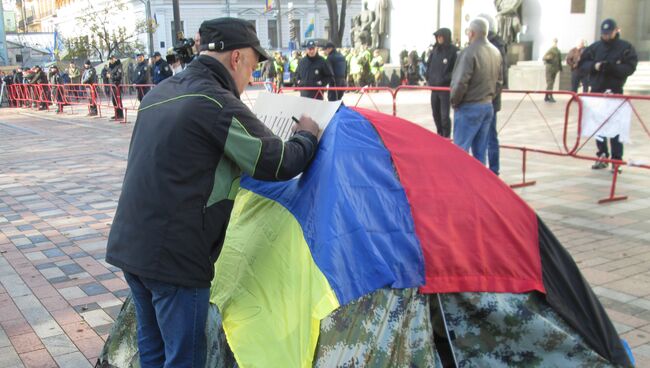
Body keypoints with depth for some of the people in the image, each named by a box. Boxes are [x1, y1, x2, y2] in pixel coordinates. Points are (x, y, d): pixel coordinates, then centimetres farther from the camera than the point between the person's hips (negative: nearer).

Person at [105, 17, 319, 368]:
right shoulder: (217, 104, -16)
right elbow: (280, 164, -13)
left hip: (127, 245, 9)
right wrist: (307, 135, 6)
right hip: (175, 258, -9)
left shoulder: (158, 94, 10)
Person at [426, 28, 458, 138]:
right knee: (436, 113, 15)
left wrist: (445, 79, -19)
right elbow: (429, 65, 18)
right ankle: (440, 135, 31)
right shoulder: (435, 50, 9)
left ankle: (446, 138, 4)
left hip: (446, 88, -6)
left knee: (444, 115, -7)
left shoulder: (454, 51, -10)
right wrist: (428, 79, 8)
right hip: (434, 87, 6)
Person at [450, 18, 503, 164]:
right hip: (488, 106, 8)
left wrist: (454, 101, -6)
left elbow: (460, 82, -20)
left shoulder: (469, 52, -16)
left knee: (460, 148, -2)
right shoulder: (496, 52, 9)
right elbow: (499, 81, 15)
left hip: (469, 108, -8)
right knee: (480, 150, 13)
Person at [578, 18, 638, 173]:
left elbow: (629, 68, -7)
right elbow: (582, 64, 7)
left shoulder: (626, 48, 0)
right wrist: (594, 66, -12)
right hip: (596, 90, 4)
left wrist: (612, 67, -22)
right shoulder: (595, 47, 8)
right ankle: (602, 156, 19)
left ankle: (617, 159, -3)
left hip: (615, 92, -3)